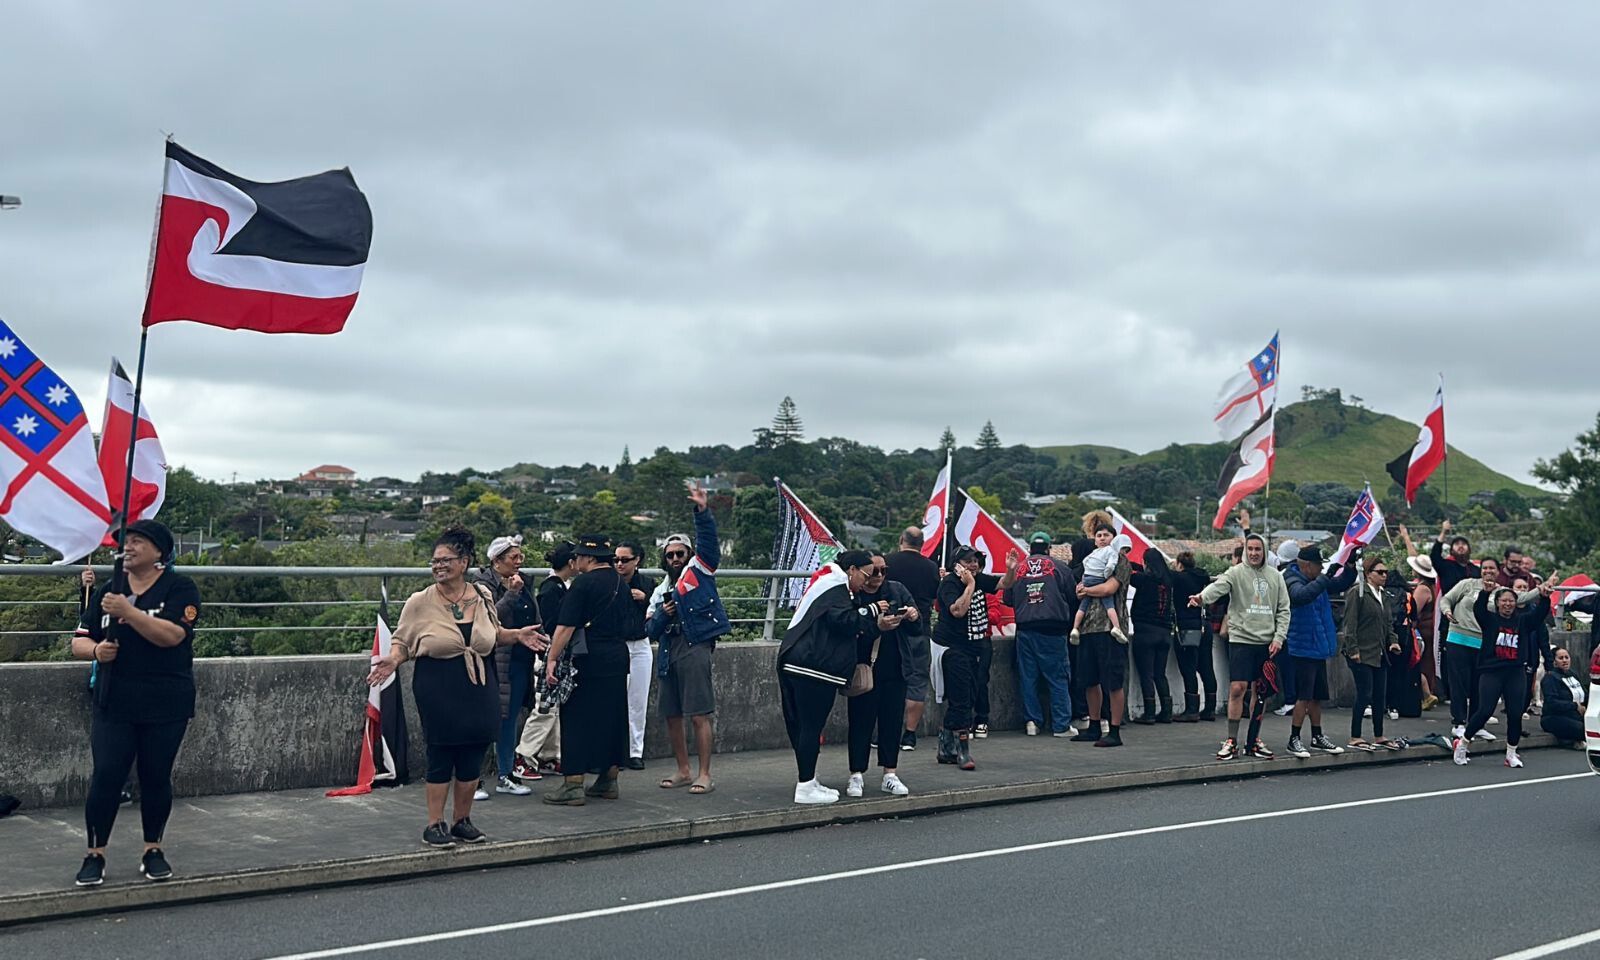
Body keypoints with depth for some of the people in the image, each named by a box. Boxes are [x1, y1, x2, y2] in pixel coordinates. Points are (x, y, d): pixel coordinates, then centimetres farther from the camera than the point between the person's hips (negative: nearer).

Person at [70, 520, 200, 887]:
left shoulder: (179, 589, -3)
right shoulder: (108, 591, 11)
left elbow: (172, 634, -18)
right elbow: (79, 640, 13)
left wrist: (127, 611, -23)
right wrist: (94, 649, -10)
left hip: (165, 706, -3)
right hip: (114, 705, 3)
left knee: (156, 777, 6)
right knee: (105, 776, -4)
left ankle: (153, 851, 20)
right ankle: (95, 855, 4)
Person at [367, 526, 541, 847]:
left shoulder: (482, 596, 5)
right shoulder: (420, 602, -5)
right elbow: (402, 641, 1)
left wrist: (517, 635, 5)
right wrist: (393, 660, -19)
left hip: (479, 688, 4)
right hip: (437, 689, -4)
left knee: (473, 758, 8)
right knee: (441, 756, -1)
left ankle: (463, 821, 22)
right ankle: (435, 825, 10)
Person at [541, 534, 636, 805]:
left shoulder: (583, 583, -11)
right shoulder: (621, 583, 13)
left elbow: (566, 627, -16)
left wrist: (552, 659, -16)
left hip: (588, 660, -8)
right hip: (618, 657, 8)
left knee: (577, 720, -3)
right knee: (613, 718, 14)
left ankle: (573, 785, -6)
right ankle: (608, 780, 20)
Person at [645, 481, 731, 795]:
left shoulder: (699, 569, 7)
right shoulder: (660, 592, 23)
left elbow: (708, 539, -9)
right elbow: (650, 630, 19)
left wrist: (702, 512, -23)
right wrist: (661, 614, -1)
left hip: (695, 647, -7)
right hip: (669, 652, 7)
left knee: (699, 715, -9)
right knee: (672, 716, 11)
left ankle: (705, 775, -6)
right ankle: (683, 770, 24)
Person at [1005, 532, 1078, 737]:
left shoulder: (1018, 569, 6)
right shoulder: (1060, 568, 1)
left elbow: (1008, 600, 12)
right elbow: (1073, 597, 4)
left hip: (1025, 629, 2)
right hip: (1053, 628, -2)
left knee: (1028, 677, 9)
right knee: (1058, 677, 2)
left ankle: (1031, 722, 7)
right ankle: (1061, 725, 0)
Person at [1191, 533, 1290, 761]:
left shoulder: (1275, 577, 10)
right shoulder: (1235, 573, -2)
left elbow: (1284, 610, 11)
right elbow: (1218, 586, -22)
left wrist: (1278, 637, -1)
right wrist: (1202, 597, -44)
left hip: (1267, 642, 4)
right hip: (1241, 639, -4)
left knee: (1261, 691, 9)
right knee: (1237, 689, -9)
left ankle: (1254, 740, 18)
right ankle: (1231, 741, -3)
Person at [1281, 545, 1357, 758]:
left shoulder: (1316, 581, 12)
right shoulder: (1292, 581, -14)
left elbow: (1341, 585, 25)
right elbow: (1302, 595, -36)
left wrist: (1350, 566, 8)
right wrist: (1325, 577, -33)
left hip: (1318, 649, 9)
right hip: (1302, 650, -9)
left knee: (1317, 696, 15)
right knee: (1304, 696, -9)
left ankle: (1317, 737, 26)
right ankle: (1294, 740, -2)